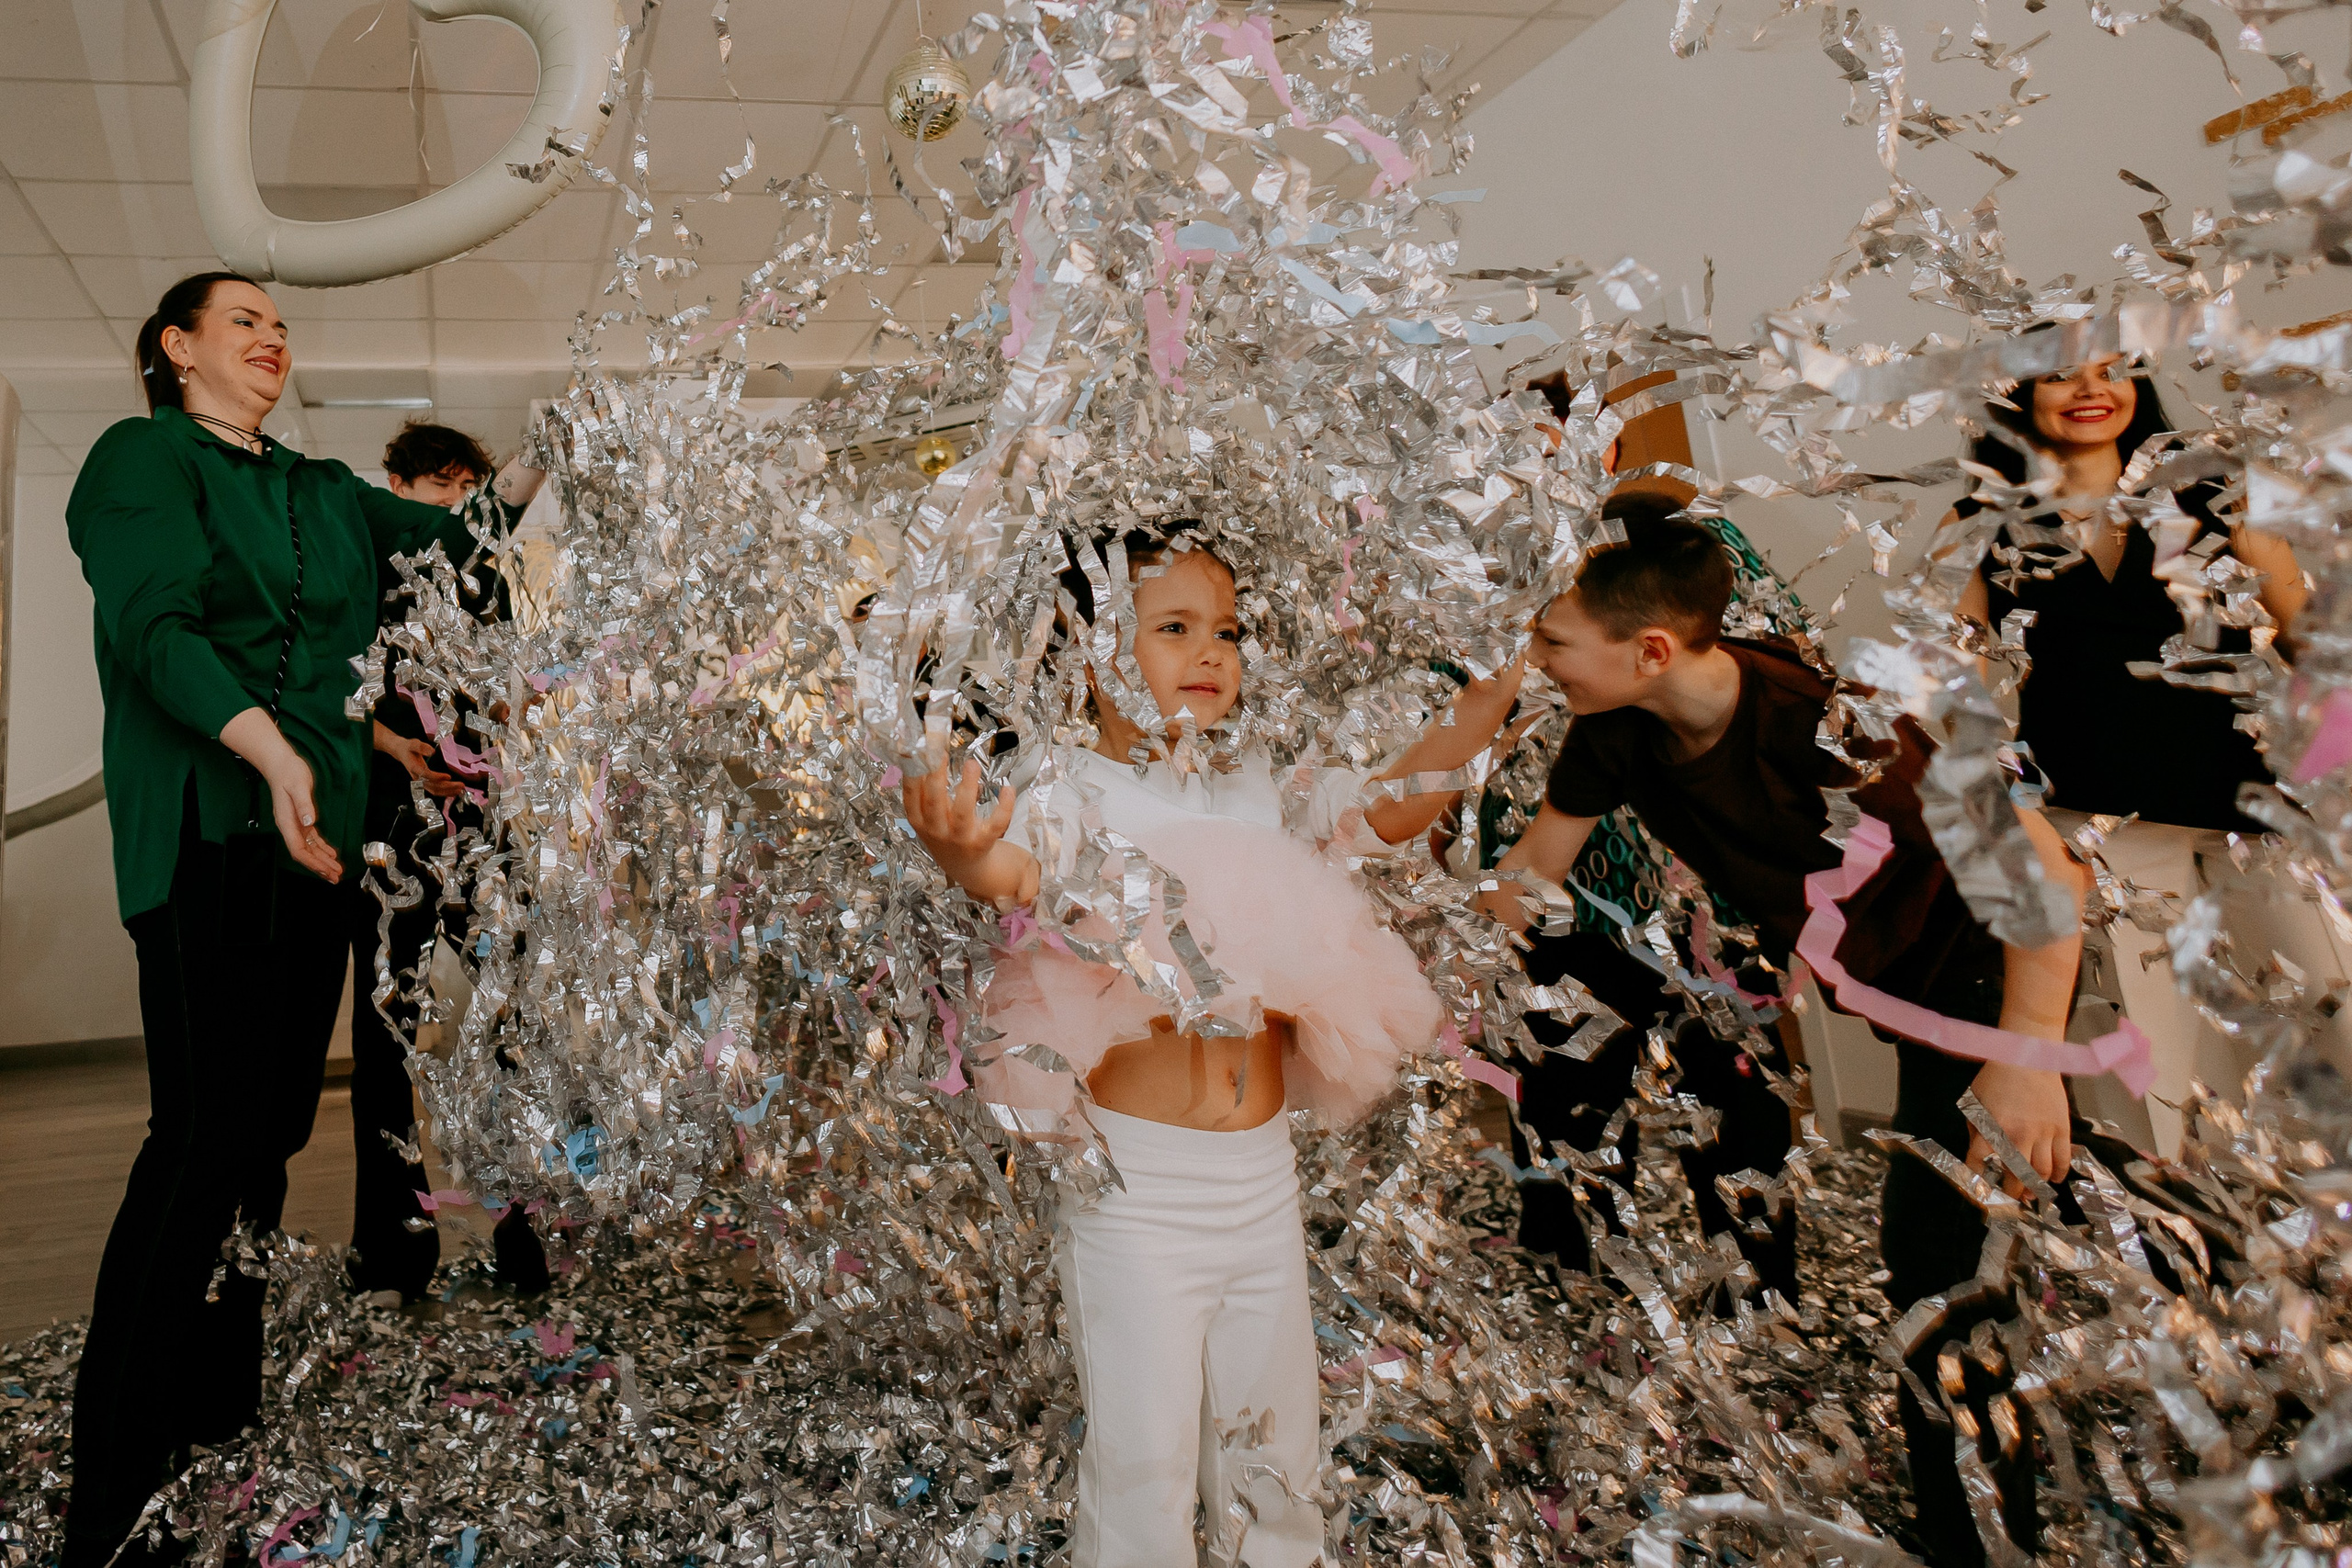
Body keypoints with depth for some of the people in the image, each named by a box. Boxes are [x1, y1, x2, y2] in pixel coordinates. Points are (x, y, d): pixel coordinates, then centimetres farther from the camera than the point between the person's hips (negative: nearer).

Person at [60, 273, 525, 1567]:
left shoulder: (322, 490, 23)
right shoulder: (143, 457, 2)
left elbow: (457, 533, 21)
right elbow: (155, 626, -13)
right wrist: (268, 746, -27)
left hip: (315, 829, 7)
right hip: (210, 828, -7)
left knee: (269, 1124, 7)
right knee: (210, 1132, -12)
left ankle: (219, 1417, 18)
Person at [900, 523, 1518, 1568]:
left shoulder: (1257, 791, 8)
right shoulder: (1076, 791, -10)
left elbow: (1389, 809, 9)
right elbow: (1017, 868, -29)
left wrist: (1490, 698, 1)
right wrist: (965, 853, -52)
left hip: (1261, 1170, 6)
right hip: (1136, 1179, -5)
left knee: (1276, 1423, 20)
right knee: (1143, 1444, 3)